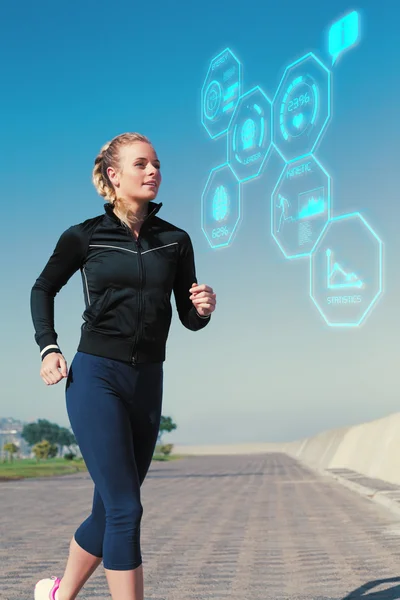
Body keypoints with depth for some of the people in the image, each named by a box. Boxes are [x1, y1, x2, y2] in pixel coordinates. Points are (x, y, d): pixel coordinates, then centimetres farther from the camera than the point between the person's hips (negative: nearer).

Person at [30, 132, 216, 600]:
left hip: (147, 384, 4)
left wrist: (204, 307, -13)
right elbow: (43, 289, 14)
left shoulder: (175, 240, 6)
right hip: (96, 378, -4)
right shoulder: (85, 236, -1)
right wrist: (48, 348, 1)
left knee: (110, 511, 12)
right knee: (125, 508, -11)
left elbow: (190, 319, 10)